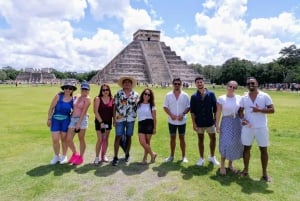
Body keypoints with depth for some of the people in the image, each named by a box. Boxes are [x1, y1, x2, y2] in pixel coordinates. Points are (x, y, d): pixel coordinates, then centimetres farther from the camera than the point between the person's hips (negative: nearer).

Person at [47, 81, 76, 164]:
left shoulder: (73, 99, 0)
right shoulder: (58, 96, -5)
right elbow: (51, 108, -2)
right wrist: (49, 119, -5)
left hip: (66, 120, 0)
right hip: (55, 120, 0)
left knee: (64, 139, 8)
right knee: (55, 139, 0)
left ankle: (64, 156, 25)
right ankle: (56, 156, 21)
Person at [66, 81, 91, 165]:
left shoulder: (87, 99, -5)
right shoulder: (77, 96, 14)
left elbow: (84, 111, -13)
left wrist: (79, 123, -18)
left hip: (82, 119, -6)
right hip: (73, 119, 6)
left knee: (81, 139, 3)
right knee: (68, 139, 0)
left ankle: (81, 157, 17)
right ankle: (75, 153, 24)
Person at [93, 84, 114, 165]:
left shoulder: (112, 99, 1)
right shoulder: (97, 99, -6)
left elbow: (113, 110, 6)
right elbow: (96, 111, -11)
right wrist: (101, 122, -16)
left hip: (108, 121, 3)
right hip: (99, 121, -3)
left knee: (106, 139, 10)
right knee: (100, 139, -5)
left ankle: (103, 156, 22)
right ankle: (97, 157, 6)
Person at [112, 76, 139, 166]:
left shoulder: (136, 95, 6)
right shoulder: (118, 94, 4)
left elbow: (138, 106, 11)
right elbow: (115, 106, 3)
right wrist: (114, 118, -1)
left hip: (131, 119, 1)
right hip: (120, 118, -1)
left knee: (128, 137, 10)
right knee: (118, 137, -4)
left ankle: (127, 154, 27)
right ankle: (115, 157, 1)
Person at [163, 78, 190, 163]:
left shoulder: (185, 95, -2)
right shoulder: (168, 95, 0)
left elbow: (188, 107, -1)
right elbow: (165, 107, 1)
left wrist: (182, 114, -17)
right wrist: (171, 114, -14)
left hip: (182, 121, -1)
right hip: (171, 121, 1)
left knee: (182, 137, 7)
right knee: (172, 137, 10)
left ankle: (183, 156, 18)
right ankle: (171, 156, 21)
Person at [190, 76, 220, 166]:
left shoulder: (211, 94, -3)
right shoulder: (194, 96, -3)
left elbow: (215, 108, 1)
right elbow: (192, 111, -3)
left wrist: (215, 119, -1)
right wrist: (194, 123, -7)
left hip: (210, 121, 1)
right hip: (199, 122, 0)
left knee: (213, 139, 9)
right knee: (200, 139, 11)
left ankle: (212, 157, 29)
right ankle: (201, 158, 24)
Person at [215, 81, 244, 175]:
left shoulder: (239, 98, 2)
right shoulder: (221, 98, -5)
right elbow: (218, 113, -4)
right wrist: (217, 125, -6)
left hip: (237, 122, 3)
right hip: (226, 122, -3)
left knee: (236, 144, 9)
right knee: (225, 144, -6)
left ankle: (230, 164, 26)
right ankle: (222, 166, 10)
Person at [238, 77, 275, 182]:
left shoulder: (265, 96, -4)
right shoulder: (244, 98, 3)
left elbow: (272, 110, -7)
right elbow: (240, 111, 7)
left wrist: (259, 110, -21)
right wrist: (243, 119, -12)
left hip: (261, 127, -2)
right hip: (247, 127, 2)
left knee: (264, 150, 5)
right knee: (246, 148, 10)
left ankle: (264, 173, 19)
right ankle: (245, 170, 25)